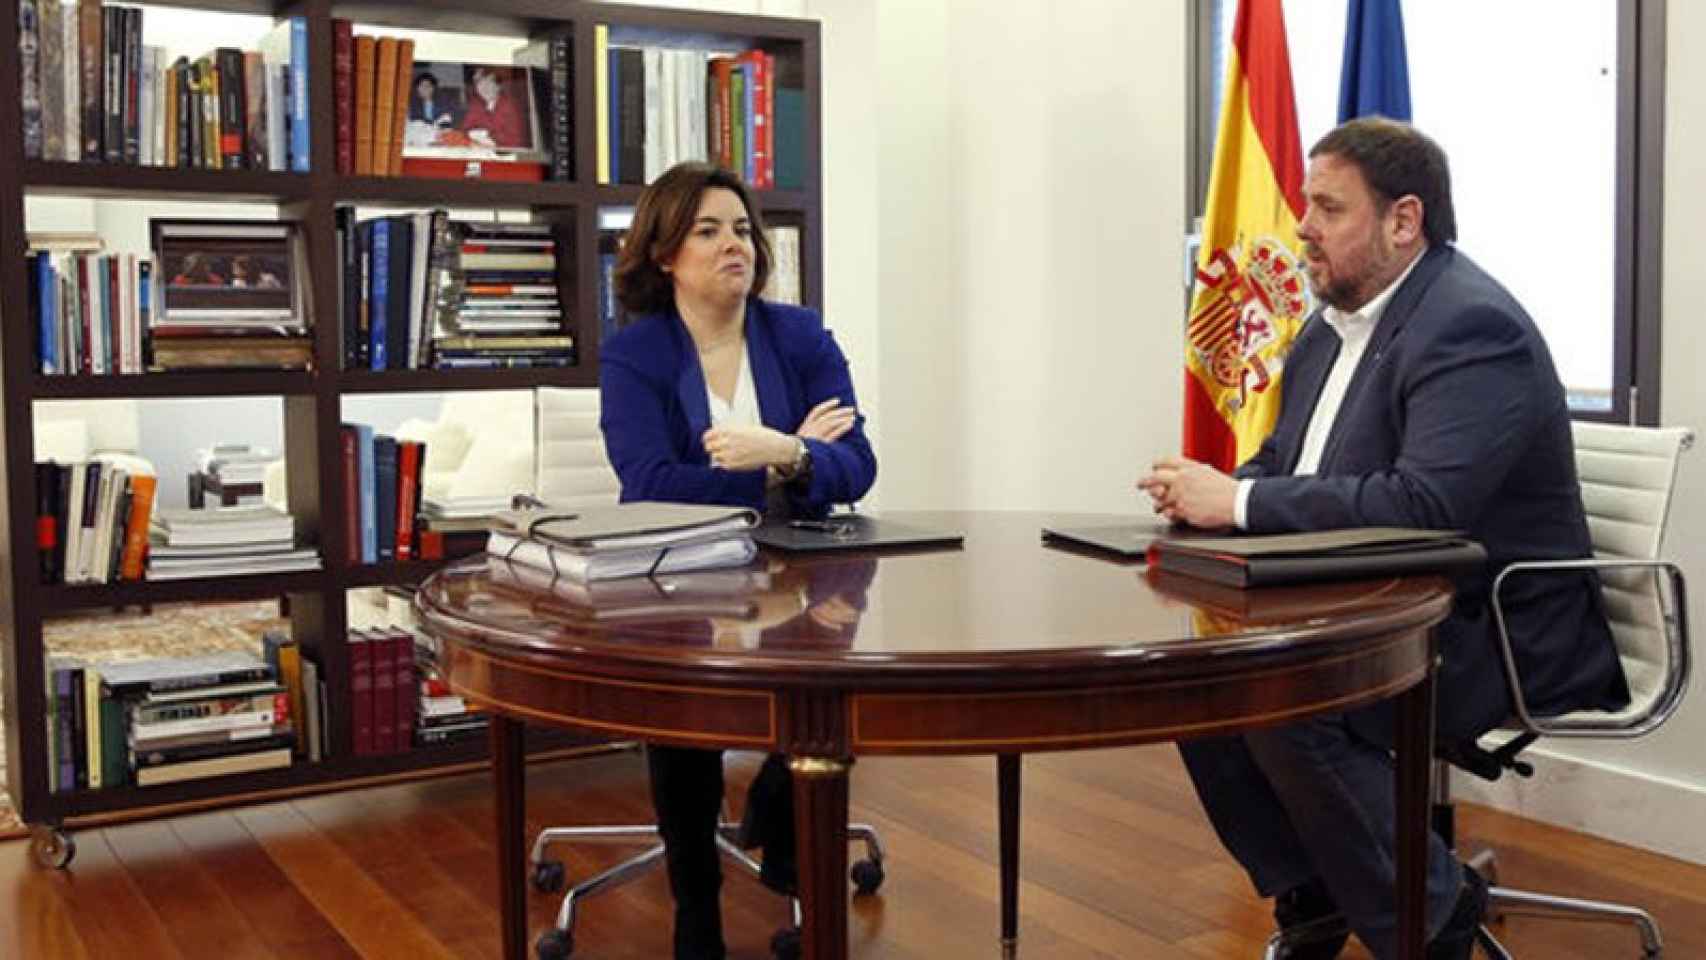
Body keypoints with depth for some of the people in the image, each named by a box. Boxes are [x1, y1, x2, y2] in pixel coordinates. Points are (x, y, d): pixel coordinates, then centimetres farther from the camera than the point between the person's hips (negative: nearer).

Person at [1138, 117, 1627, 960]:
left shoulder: (1472, 327, -20)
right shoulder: (1335, 320, 8)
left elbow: (1426, 504, -33)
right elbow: (1285, 461, 15)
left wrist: (1241, 503, -28)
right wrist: (1213, 493, -8)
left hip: (1497, 630, -9)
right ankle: (1309, 891, 11)